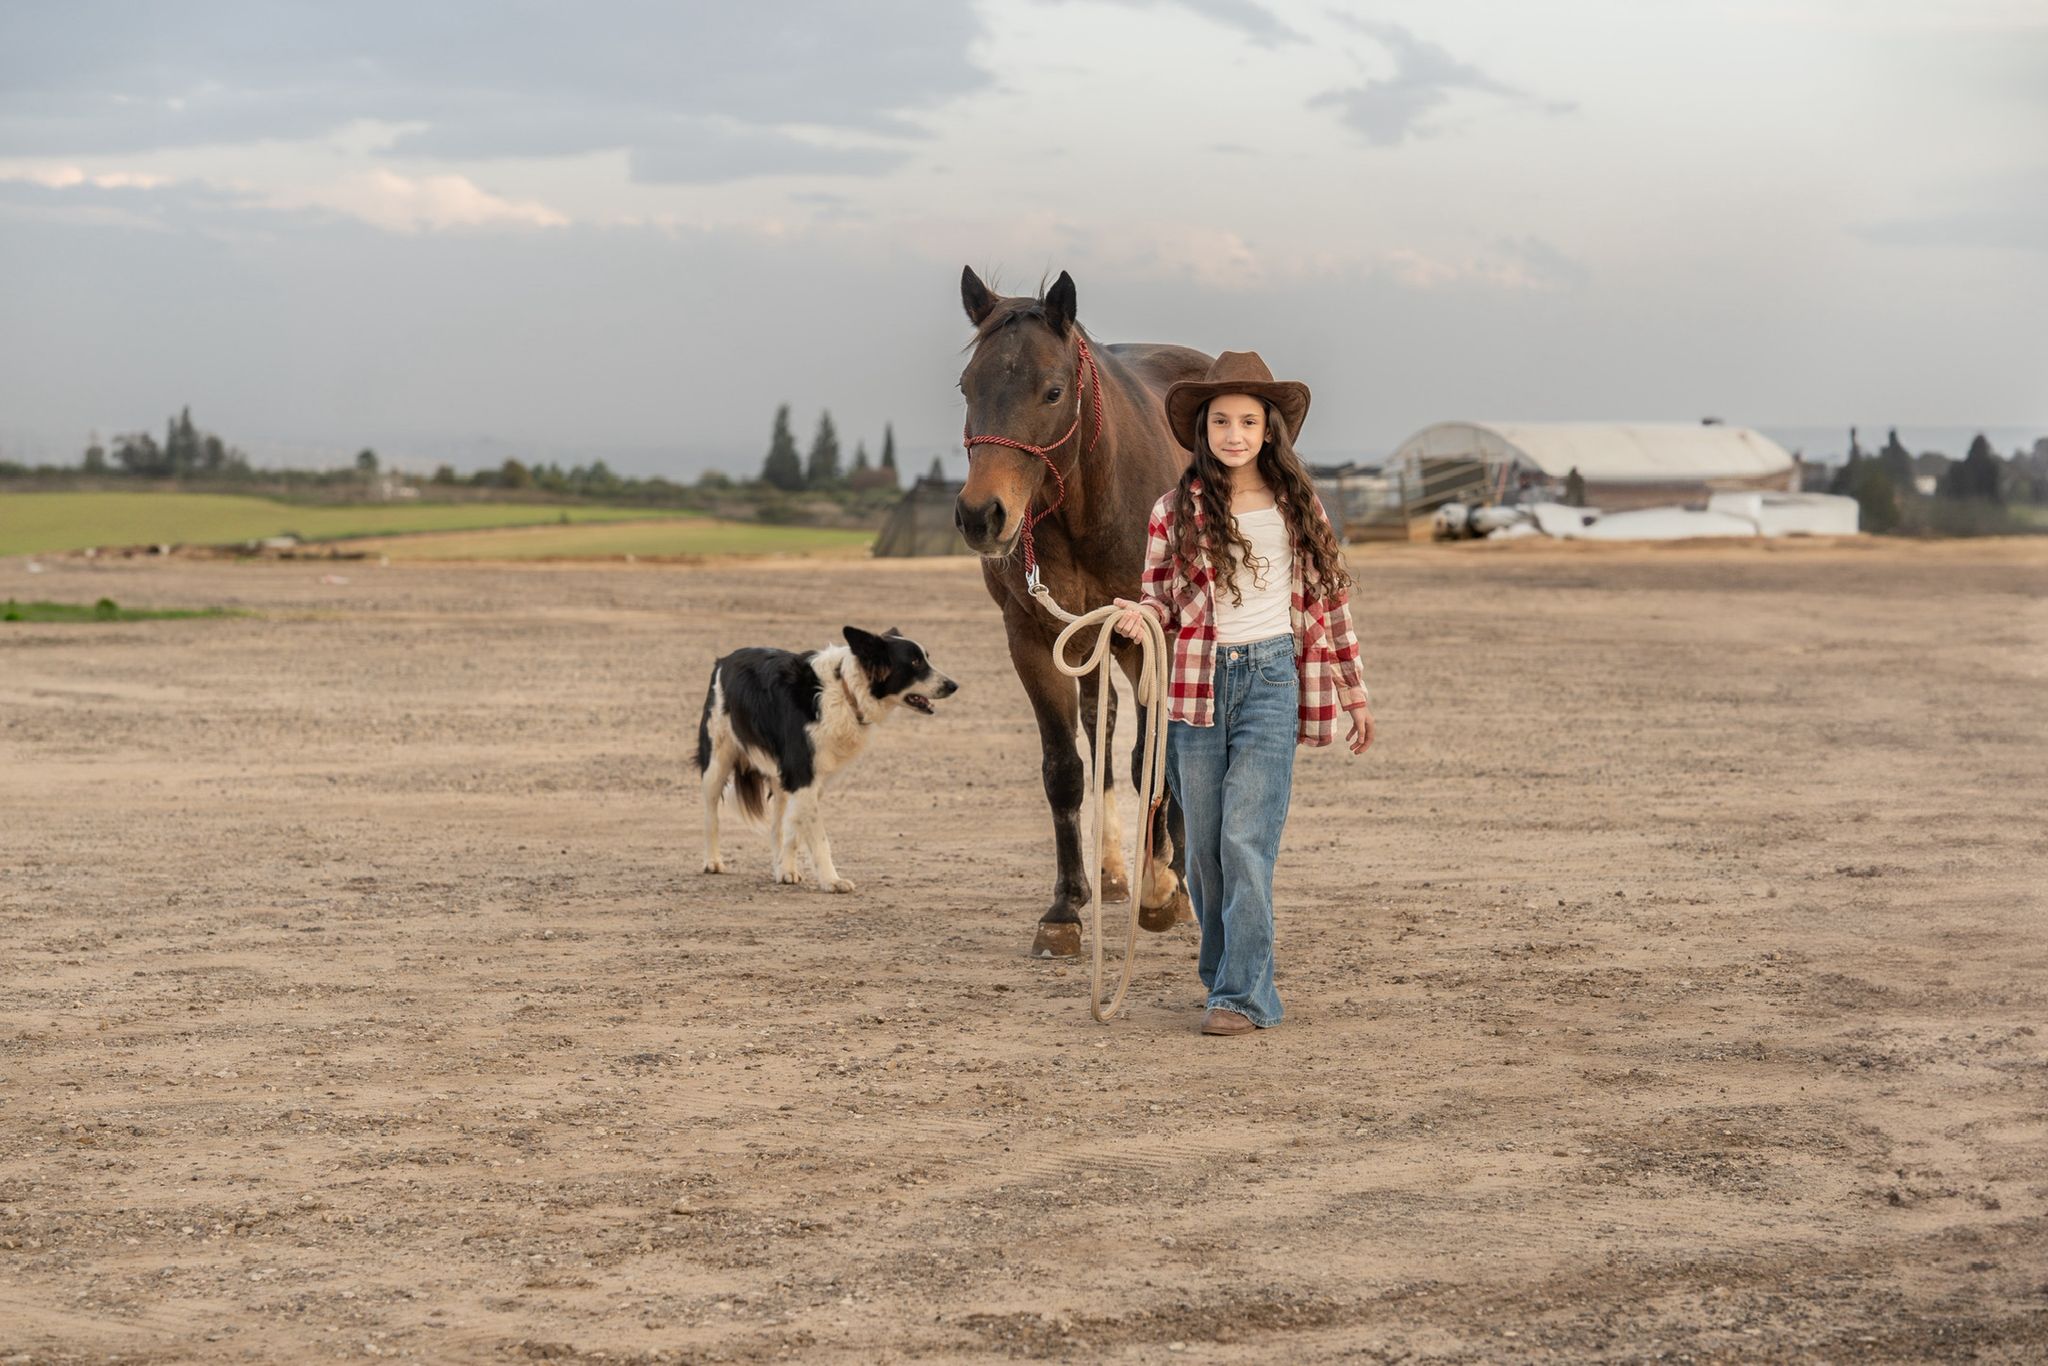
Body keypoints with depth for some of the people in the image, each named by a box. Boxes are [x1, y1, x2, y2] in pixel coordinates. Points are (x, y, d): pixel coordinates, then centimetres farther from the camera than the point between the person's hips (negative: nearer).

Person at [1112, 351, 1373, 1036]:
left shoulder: (1297, 505, 4)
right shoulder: (1175, 510, 2)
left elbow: (1329, 597, 12)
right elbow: (1161, 597, 9)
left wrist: (1353, 690, 15)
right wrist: (1140, 615, -16)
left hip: (1271, 678, -1)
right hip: (1196, 684, 1)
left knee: (1246, 839, -12)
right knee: (1205, 846, 7)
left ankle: (1244, 994, -12)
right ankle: (1225, 972, 22)